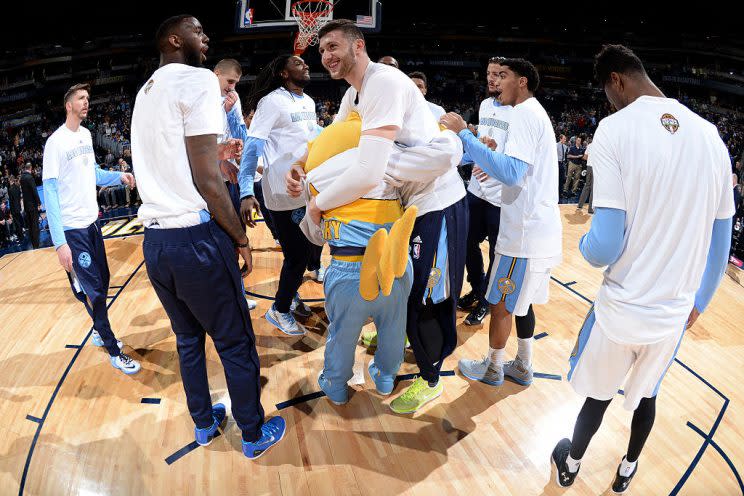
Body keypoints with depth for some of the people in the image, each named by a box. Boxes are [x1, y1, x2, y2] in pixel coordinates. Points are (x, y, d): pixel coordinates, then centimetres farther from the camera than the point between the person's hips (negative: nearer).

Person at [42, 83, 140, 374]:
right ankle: (114, 352, 9)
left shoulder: (86, 134, 8)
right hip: (71, 229, -7)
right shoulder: (56, 142, -15)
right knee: (93, 290, -2)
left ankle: (99, 332, 36)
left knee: (102, 281, 16)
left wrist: (119, 176, -1)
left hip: (91, 222, 8)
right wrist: (60, 242, -24)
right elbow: (50, 192, -18)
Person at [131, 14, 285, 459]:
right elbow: (208, 181, -15)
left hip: (154, 239, 9)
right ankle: (255, 435, 24)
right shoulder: (198, 79, -9)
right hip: (195, 238, -9)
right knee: (236, 343, 8)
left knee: (188, 338, 22)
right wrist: (240, 238, -6)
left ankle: (204, 423, 39)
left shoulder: (146, 92, 17)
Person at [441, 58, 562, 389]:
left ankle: (492, 368, 22)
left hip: (525, 234, -10)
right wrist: (495, 167, 24)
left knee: (500, 303, 5)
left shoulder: (524, 112, -14)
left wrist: (464, 134, -25)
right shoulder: (536, 112, 17)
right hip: (540, 229, 10)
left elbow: (512, 173, -28)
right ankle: (522, 367, 31)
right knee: (521, 302, 19)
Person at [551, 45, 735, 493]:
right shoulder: (711, 136, 0)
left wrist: (585, 247, 2)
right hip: (675, 312, 4)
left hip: (622, 308, -4)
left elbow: (605, 247, -22)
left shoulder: (615, 129, -16)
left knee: (598, 394, 19)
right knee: (647, 393, 26)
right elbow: (720, 242, 7)